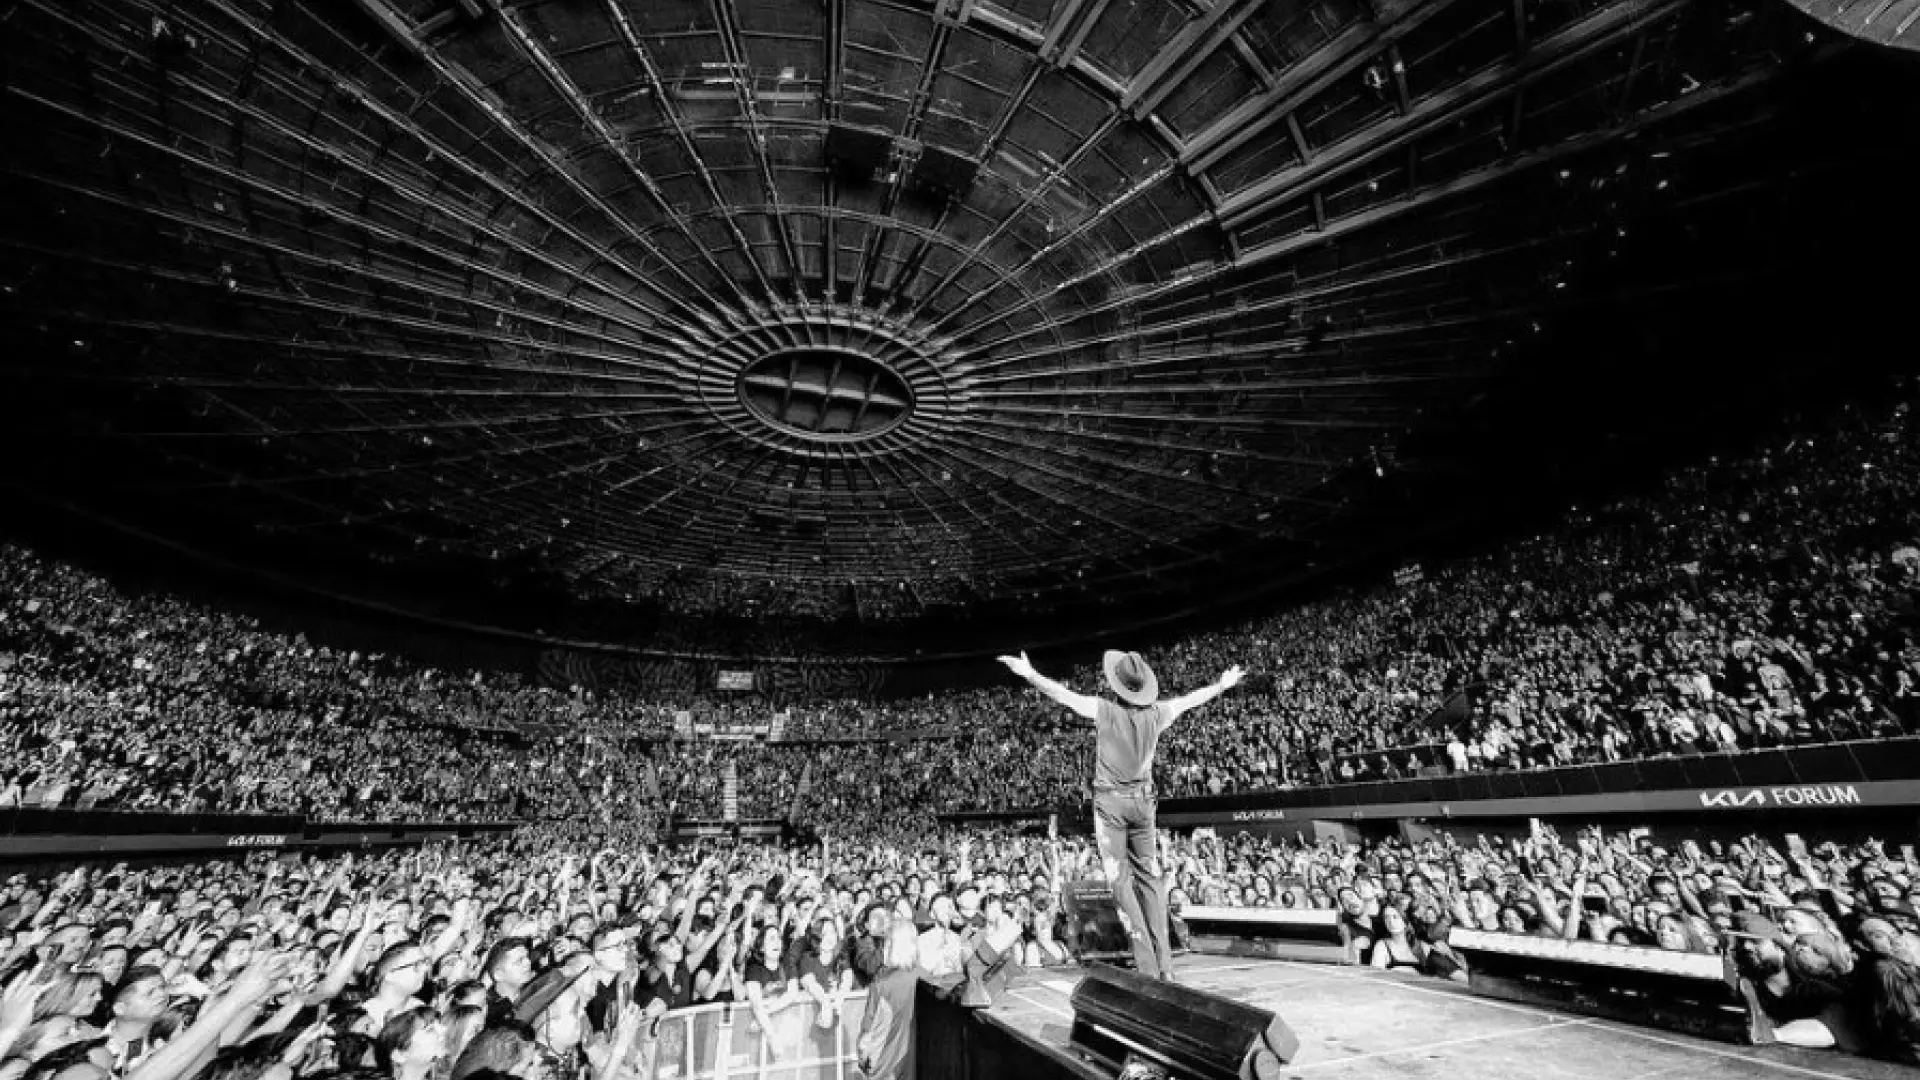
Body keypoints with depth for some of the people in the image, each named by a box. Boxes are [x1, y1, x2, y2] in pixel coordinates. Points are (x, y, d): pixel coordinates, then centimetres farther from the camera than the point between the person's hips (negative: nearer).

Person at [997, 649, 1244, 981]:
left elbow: (1064, 695, -20)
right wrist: (1223, 684, 28)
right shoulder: (1155, 714, -3)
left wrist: (1029, 673, -17)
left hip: (1110, 801, -4)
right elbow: (1189, 700, 12)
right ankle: (1165, 965, 16)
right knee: (1150, 879, 13)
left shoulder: (1105, 710, -15)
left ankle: (1147, 966, 1)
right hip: (1143, 800, 5)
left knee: (1121, 881, 1)